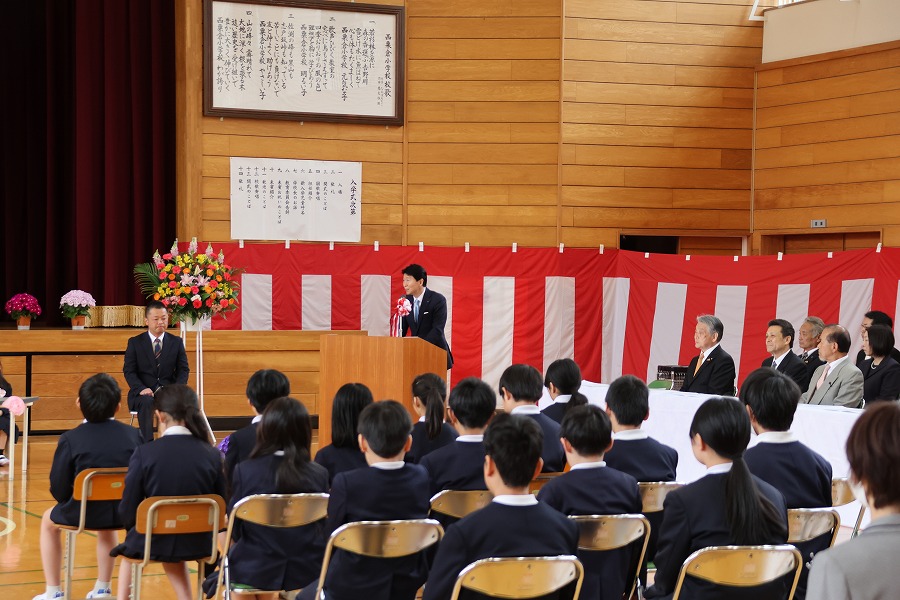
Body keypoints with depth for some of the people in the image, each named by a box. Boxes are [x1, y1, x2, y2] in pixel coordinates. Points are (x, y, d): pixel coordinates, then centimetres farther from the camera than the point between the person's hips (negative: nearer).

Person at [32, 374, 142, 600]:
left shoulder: (70, 439, -10)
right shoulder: (134, 435, -2)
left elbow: (58, 490, -8)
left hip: (84, 512, -3)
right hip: (126, 512, 3)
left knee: (48, 521, 31)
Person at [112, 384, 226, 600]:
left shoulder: (144, 453, -16)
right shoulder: (212, 455, -9)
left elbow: (128, 511, -10)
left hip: (153, 541, -2)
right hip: (198, 543, 2)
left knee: (129, 549, 35)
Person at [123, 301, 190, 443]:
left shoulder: (176, 342, 12)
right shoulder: (135, 343, 8)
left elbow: (183, 370, 8)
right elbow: (129, 371, 1)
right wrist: (141, 389, -18)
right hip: (143, 393, -1)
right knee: (147, 402, -37)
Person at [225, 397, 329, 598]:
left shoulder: (245, 471, -13)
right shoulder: (319, 475, -9)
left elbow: (236, 529, -4)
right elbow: (324, 528, 2)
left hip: (253, 573, -1)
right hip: (308, 573, 2)